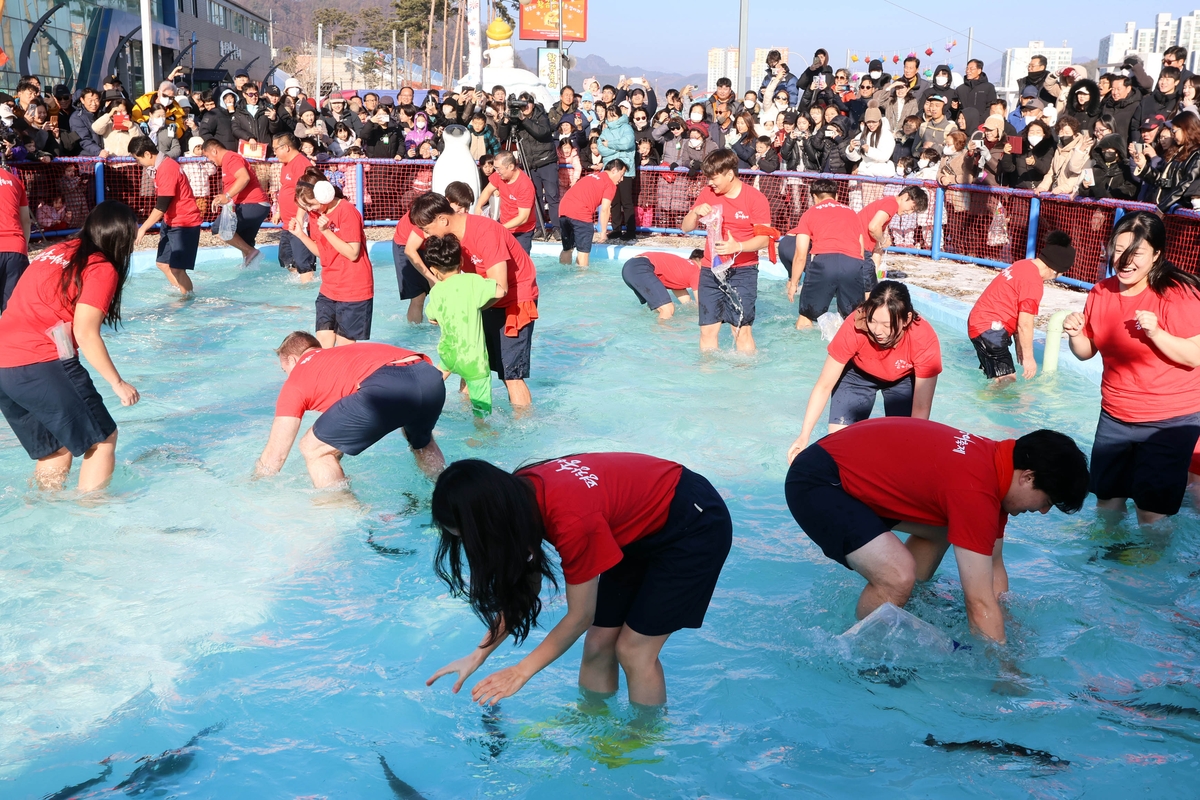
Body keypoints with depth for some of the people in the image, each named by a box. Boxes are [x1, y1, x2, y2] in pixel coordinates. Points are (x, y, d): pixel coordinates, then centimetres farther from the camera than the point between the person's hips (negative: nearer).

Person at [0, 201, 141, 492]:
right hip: (41, 363, -8)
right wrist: (118, 383, -4)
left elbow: (24, 307, 18)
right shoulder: (102, 268, -3)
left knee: (55, 450, 20)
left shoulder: (55, 251, 19)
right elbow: (85, 334, -11)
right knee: (102, 439, 6)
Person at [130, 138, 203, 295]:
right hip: (171, 222, 10)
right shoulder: (161, 167, 10)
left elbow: (161, 206, -23)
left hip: (184, 223, -10)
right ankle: (180, 294, 25)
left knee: (177, 268, -12)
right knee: (162, 263, 14)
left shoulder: (167, 168, -21)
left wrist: (143, 228, -18)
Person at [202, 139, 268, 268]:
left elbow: (244, 177, -26)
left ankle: (251, 252, -13)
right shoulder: (227, 160, 23)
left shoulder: (230, 158, -10)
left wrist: (227, 196, -31)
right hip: (255, 206, 11)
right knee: (244, 244, 14)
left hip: (252, 205, -11)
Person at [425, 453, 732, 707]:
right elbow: (523, 592, 0)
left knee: (633, 650, -3)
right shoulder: (516, 496, -13)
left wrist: (522, 671, -11)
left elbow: (580, 616, -21)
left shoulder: (571, 521, -37)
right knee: (598, 645, 6)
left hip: (694, 524, -7)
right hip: (640, 528, 7)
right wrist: (477, 656, -3)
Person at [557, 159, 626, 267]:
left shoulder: (592, 176, 26)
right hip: (580, 214, -8)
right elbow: (604, 210, -5)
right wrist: (603, 232, 3)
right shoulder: (610, 185, 4)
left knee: (567, 249, 19)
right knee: (584, 251, 1)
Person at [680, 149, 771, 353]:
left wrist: (738, 246, -28)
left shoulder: (755, 198, -7)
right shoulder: (708, 194, 6)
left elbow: (764, 238, -11)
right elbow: (686, 228, 10)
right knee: (707, 329, 4)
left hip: (742, 271, -4)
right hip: (710, 270, 4)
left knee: (742, 329, -9)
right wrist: (696, 212, -11)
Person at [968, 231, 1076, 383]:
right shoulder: (1034, 282, -19)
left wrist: (1019, 345, 22)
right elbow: (1025, 324, -19)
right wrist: (1028, 357, -12)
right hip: (990, 329, -11)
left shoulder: (1024, 265, 11)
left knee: (999, 381, 16)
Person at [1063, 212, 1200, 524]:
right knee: (1107, 501, 17)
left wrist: (1156, 333, -31)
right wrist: (1075, 334, -10)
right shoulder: (1101, 293, 0)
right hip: (1115, 417, 5)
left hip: (1170, 421, -5)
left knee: (1152, 513, 1)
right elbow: (1087, 351, 10)